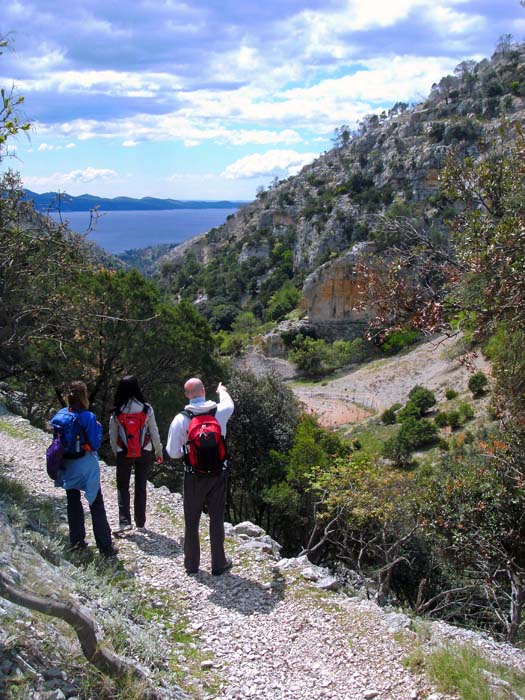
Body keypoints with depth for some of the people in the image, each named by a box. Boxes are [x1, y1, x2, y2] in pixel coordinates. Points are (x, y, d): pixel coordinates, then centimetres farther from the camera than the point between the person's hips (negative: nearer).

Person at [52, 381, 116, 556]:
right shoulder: (88, 417, -18)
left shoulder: (60, 415, -3)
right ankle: (105, 546, 6)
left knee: (73, 502, 19)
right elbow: (95, 444, -14)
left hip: (67, 465, 5)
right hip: (85, 464, -4)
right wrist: (98, 427, -1)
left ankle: (76, 540, 25)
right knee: (96, 505, 4)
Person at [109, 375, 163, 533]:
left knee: (123, 486, 11)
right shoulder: (146, 408, -8)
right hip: (144, 453, 0)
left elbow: (112, 436, 1)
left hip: (124, 453, 0)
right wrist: (159, 451, 10)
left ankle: (124, 521, -3)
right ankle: (140, 522, 16)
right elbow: (154, 432, -2)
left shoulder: (116, 412, -7)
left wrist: (116, 452, 16)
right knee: (141, 487, 11)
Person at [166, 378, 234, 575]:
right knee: (216, 519, 12)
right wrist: (222, 391, 39)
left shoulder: (181, 419, -14)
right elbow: (229, 404, 18)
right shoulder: (220, 412, -9)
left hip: (194, 477, -1)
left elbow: (173, 453, -10)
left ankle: (191, 564, 26)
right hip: (218, 475, 1)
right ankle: (218, 564, 21)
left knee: (191, 520, 14)